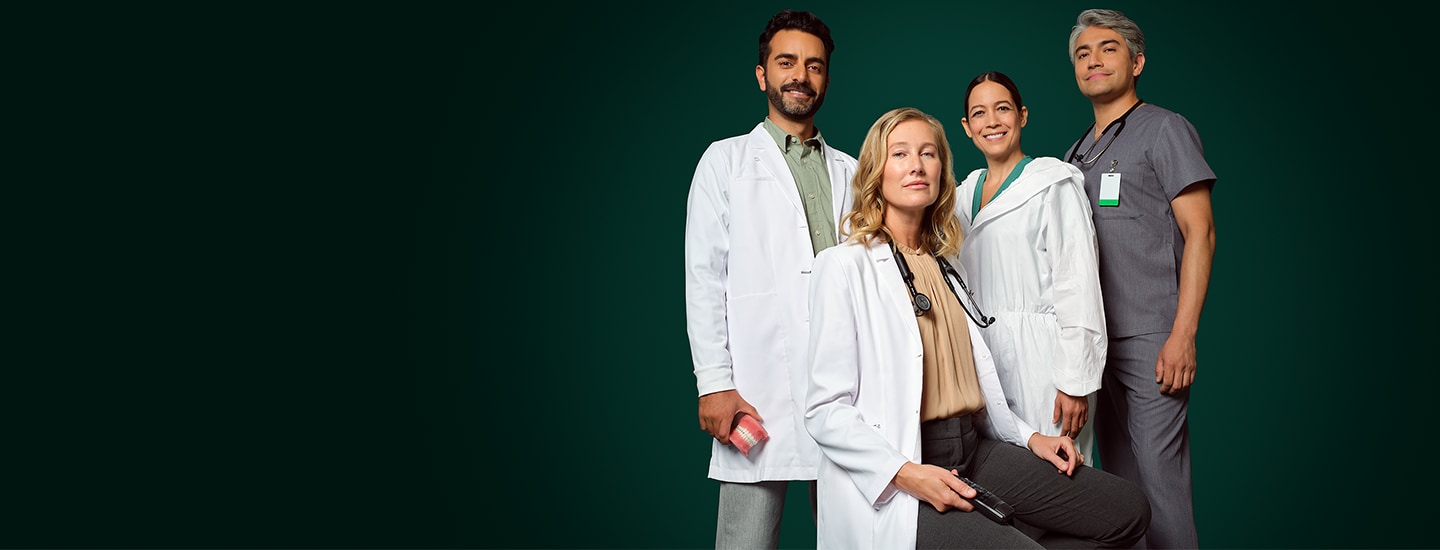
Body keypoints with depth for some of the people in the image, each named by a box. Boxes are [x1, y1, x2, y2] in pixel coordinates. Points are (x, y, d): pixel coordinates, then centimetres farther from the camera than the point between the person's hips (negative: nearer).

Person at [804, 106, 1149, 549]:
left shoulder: (946, 265, 17)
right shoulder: (845, 265, -7)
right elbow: (825, 409, -13)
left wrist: (1028, 437, 10)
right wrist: (905, 474, -23)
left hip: (971, 449, 8)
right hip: (892, 485, -8)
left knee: (1128, 510, 0)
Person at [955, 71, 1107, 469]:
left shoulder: (1054, 185, -3)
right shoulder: (966, 194, 16)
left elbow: (1078, 285, -9)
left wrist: (1074, 382, -15)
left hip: (1040, 358, -6)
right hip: (982, 358, 6)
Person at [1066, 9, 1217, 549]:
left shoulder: (1164, 130, -1)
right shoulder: (1077, 153, 19)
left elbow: (1200, 234, -8)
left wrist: (1183, 336, -17)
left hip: (1150, 342, -7)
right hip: (1095, 342, 7)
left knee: (1160, 484, -8)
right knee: (1117, 482, 11)